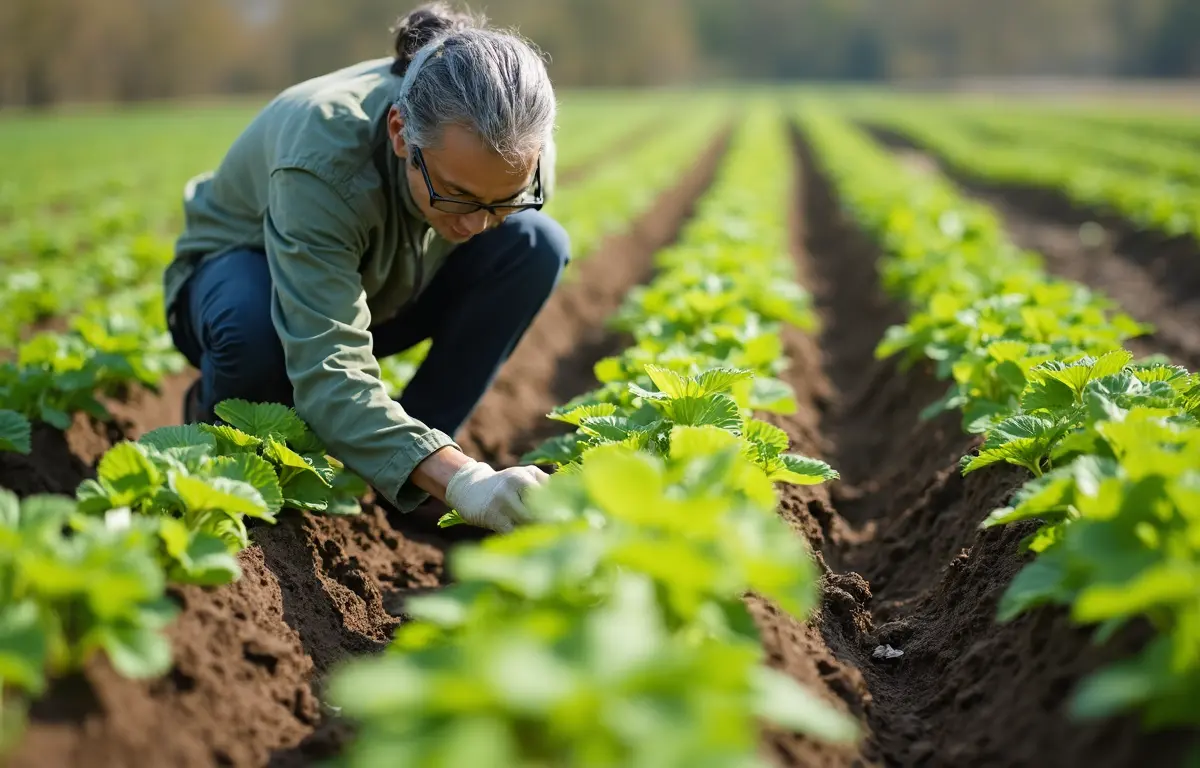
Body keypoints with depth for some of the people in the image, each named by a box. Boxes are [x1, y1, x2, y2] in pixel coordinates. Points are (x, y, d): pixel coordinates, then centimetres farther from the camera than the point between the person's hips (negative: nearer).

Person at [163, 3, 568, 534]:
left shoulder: (514, 144, -26)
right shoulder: (322, 160, -42)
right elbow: (328, 373, -49)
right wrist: (457, 479, -63)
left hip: (378, 288, 4)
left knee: (536, 243, -22)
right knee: (256, 331, -42)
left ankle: (418, 445, -9)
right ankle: (217, 421, -4)